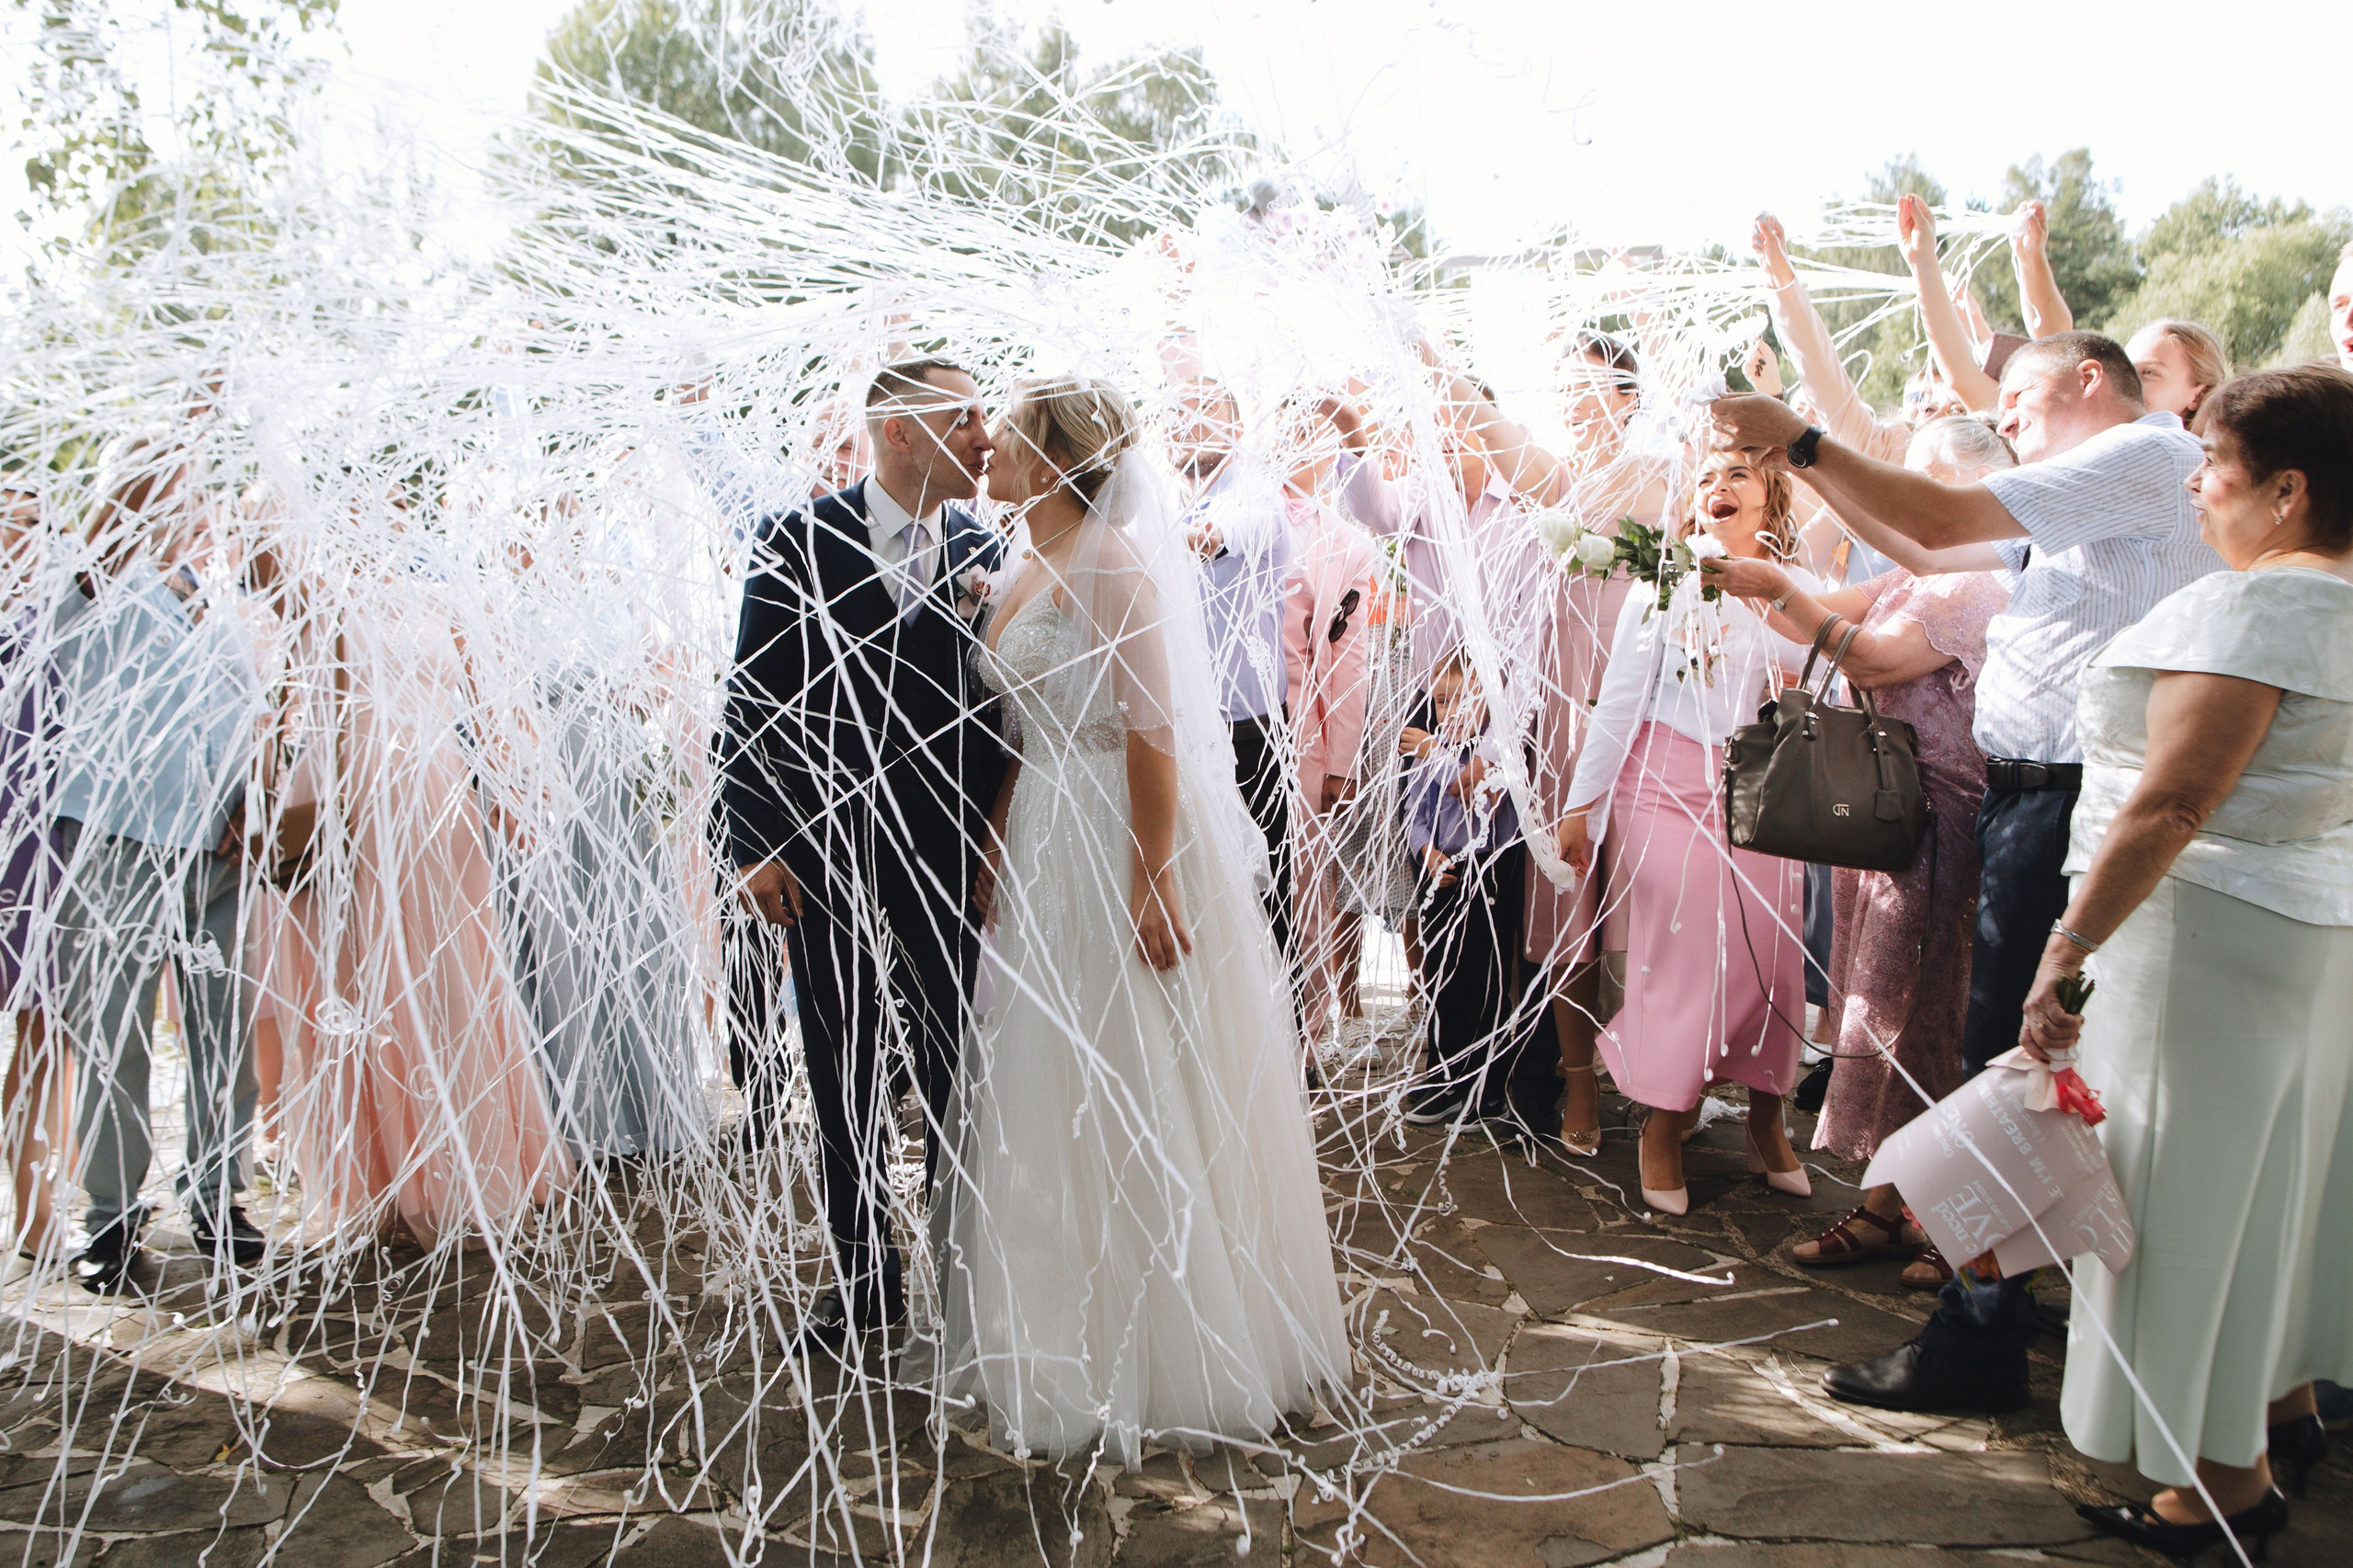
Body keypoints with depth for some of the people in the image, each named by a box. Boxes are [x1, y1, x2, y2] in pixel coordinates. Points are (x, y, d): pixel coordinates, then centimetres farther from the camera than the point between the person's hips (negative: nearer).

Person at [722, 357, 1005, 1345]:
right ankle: (864, 1274, 26)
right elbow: (754, 702, -3)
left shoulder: (982, 550, 3)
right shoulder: (797, 543, -2)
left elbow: (998, 703, 3)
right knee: (842, 1071, 11)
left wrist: (998, 838, -8)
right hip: (822, 846, 0)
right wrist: (755, 843, -7)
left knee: (954, 1062, 7)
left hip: (943, 844, 1)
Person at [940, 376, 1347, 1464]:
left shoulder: (1109, 562, -14)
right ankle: (1078, 1334, 31)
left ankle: (1161, 1351, 17)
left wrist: (1153, 881, -23)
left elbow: (1153, 729, -20)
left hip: (1120, 844, -9)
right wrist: (995, 851, 12)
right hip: (1046, 849, 9)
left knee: (1128, 1083, 1)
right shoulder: (1032, 568, 12)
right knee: (1051, 1080, 15)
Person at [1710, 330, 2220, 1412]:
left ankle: (1980, 1340, 2)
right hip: (2029, 788, 10)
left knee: (2007, 1060, -6)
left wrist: (1798, 439, -10)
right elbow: (1930, 555, 22)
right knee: (2030, 1058, 16)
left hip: (2064, 799, -10)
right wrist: (1804, 463, 15)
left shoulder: (2147, 454, -9)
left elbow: (1940, 521, -18)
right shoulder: (2103, 493, 22)